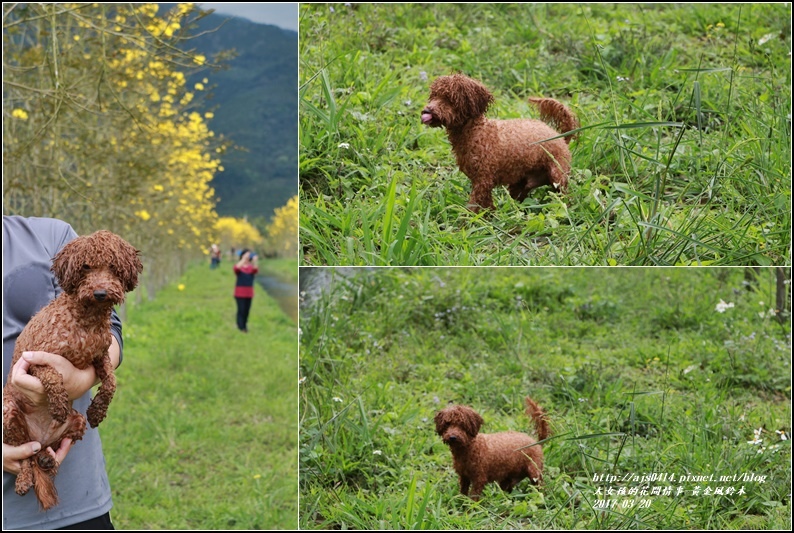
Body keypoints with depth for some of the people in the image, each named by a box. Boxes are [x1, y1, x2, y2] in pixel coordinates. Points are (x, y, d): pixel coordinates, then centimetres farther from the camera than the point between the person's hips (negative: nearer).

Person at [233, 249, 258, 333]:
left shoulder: (251, 267, 4)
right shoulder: (239, 267, -3)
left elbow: (255, 270, -20)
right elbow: (236, 268, -28)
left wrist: (254, 262, -40)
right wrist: (244, 259, -40)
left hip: (249, 292, 3)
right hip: (240, 292, -3)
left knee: (247, 310, 6)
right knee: (241, 309, -8)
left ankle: (244, 325, 18)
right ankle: (240, 327, -2)